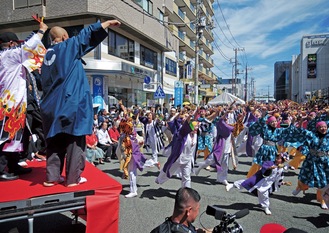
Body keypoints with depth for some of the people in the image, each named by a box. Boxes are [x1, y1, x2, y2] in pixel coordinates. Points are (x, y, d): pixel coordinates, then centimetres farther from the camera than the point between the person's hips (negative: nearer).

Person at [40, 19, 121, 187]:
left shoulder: (47, 55, 18)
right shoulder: (68, 46, 0)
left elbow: (45, 83, 21)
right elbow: (87, 34, 2)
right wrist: (108, 23, 12)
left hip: (52, 105, 7)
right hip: (71, 102, -7)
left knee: (55, 140, 10)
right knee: (75, 140, -2)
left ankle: (52, 176, 12)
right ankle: (73, 178, 1)